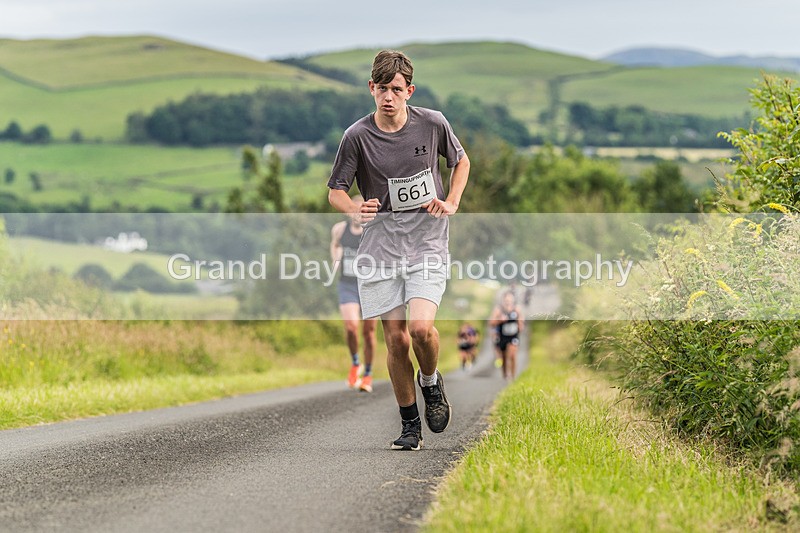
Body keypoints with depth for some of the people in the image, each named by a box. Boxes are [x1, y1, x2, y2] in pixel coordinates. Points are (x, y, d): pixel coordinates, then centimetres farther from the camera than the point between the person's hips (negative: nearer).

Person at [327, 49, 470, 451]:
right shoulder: (357, 136, -5)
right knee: (395, 338, -1)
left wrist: (451, 204, 2)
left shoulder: (433, 124, -2)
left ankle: (431, 381, 14)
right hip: (380, 247, 1)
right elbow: (335, 191, 3)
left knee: (421, 327, -19)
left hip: (427, 242, -1)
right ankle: (410, 424, 15)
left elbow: (461, 161, 17)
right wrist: (356, 211, -19)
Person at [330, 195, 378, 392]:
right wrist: (336, 261, 6)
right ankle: (355, 364, 7)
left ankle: (368, 374, 24)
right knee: (351, 326, -19)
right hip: (347, 286, 1)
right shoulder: (339, 228, -1)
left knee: (368, 332, 5)